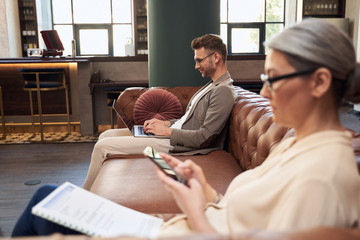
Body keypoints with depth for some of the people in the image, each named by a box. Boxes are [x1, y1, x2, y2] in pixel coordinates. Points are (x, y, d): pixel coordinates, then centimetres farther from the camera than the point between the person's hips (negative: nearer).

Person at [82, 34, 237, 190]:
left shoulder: (224, 92, -17)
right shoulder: (212, 85, 15)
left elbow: (204, 138, -22)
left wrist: (167, 131, -15)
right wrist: (167, 123, 5)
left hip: (175, 144, -10)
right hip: (171, 133, 10)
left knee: (102, 146, -11)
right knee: (106, 135, 10)